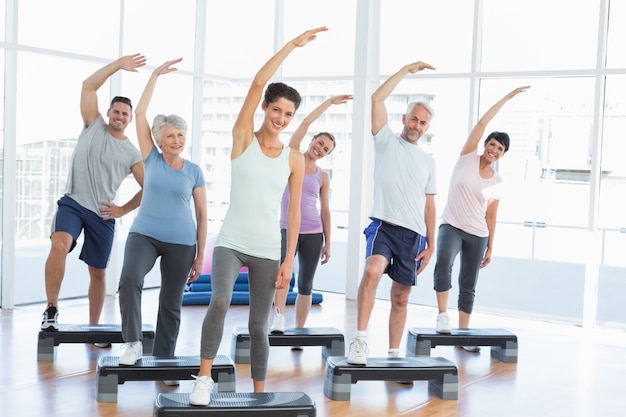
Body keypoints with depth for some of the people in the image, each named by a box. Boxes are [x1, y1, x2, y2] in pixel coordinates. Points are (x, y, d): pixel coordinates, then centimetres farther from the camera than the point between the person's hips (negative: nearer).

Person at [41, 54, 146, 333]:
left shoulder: (132, 154, 7)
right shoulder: (94, 126, 6)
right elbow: (88, 86, -2)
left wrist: (123, 210, -1)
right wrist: (118, 64, -7)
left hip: (103, 214, 2)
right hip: (72, 203, -2)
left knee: (98, 272, 9)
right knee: (59, 246, -30)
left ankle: (93, 327, 24)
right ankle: (51, 310, -20)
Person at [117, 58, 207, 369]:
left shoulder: (194, 171, 2)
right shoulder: (152, 160, 3)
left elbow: (202, 215, 5)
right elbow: (140, 114, -3)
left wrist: (200, 256, 1)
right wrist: (156, 75, -5)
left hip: (181, 243, 1)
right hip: (144, 234, -1)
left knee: (171, 304, 7)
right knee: (129, 279, -28)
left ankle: (164, 361, 18)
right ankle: (132, 343, -15)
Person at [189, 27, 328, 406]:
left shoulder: (294, 159, 3)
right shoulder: (243, 138, -1)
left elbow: (294, 211, 4)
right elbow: (258, 82, -10)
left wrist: (289, 259, -1)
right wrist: (292, 44, -11)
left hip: (268, 250, 2)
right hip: (231, 242, -2)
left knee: (259, 325, 7)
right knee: (220, 301, -26)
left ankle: (260, 393, 22)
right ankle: (204, 378, -11)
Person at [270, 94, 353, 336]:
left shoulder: (323, 177, 8)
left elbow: (325, 210, 11)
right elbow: (306, 123, -4)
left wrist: (328, 243, 9)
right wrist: (330, 102, 0)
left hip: (313, 233, 3)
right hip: (286, 229, -3)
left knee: (306, 284, 5)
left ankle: (299, 331, 12)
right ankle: (279, 318, -34)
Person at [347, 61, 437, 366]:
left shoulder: (429, 162, 17)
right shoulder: (387, 141, 7)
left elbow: (429, 206, 18)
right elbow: (376, 99, -5)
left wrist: (431, 244, 10)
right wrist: (407, 70, -1)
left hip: (414, 235, 4)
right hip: (384, 226, -4)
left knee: (401, 297, 9)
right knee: (372, 270, -32)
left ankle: (394, 353, 19)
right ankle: (359, 340, -30)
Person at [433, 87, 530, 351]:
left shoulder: (497, 182, 5)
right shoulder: (467, 158, -1)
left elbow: (491, 215, 10)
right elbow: (482, 123, -6)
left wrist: (490, 247, 9)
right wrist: (508, 97, -4)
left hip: (477, 235, 3)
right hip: (451, 226, -3)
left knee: (468, 287, 7)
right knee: (443, 262, -33)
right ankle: (442, 314, -24)